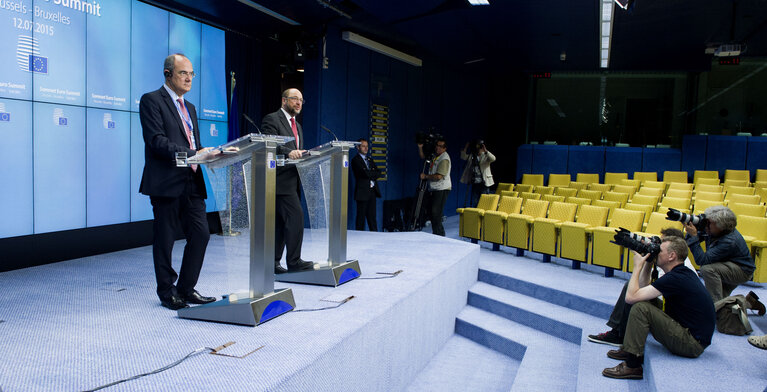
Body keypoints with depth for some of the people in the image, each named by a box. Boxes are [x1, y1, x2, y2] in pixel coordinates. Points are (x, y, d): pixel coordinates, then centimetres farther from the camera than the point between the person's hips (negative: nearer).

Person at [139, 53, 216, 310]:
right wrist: (192, 153, -23)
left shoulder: (189, 108, 22)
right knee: (164, 240, 3)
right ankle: (167, 292, 17)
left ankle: (186, 289, 16)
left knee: (200, 234, 3)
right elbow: (156, 140, -16)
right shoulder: (151, 101, -3)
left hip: (192, 183, 7)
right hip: (167, 183, -7)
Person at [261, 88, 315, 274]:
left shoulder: (297, 126, 24)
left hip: (293, 180, 9)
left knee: (280, 222, 10)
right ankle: (293, 260, -6)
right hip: (282, 180, -9)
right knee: (295, 216, -14)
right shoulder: (271, 119, -4)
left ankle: (273, 262, 15)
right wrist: (289, 152, -30)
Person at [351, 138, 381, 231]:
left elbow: (378, 173, 10)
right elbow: (365, 173, -17)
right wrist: (374, 173, -1)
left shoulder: (369, 159, 20)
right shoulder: (355, 160, -5)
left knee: (372, 216, 7)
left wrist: (371, 174, -9)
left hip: (372, 191, 7)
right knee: (361, 216, -2)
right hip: (362, 192, -6)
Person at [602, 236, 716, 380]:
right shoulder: (682, 272, 9)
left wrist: (638, 266, -12)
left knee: (640, 307, -20)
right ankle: (629, 349, 18)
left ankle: (632, 366, -15)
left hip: (692, 343, -10)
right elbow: (643, 289, 16)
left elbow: (631, 297, -24)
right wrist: (647, 263, 6)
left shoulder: (675, 278, -22)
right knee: (645, 302, 15)